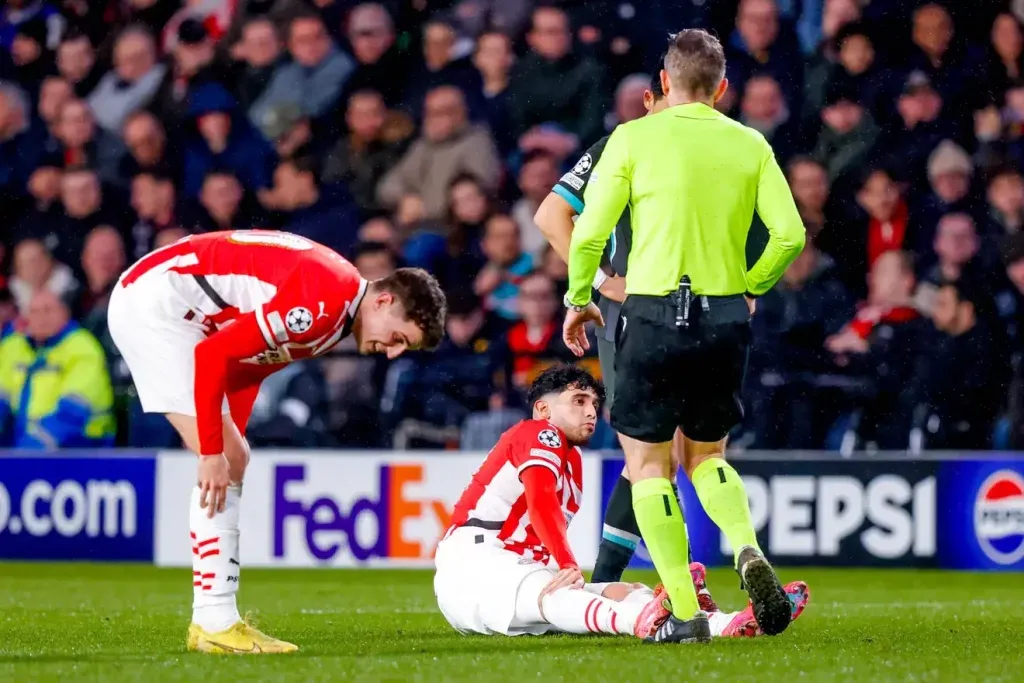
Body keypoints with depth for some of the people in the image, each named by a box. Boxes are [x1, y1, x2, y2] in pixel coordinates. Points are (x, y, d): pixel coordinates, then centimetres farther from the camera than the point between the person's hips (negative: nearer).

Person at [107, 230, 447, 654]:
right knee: (224, 462, -13)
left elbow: (246, 366, 15)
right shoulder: (326, 299, -22)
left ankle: (211, 621, 12)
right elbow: (213, 354, -25)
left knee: (231, 460, 10)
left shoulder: (334, 316, 10)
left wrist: (228, 449, 7)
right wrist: (213, 452, -20)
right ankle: (215, 624, -12)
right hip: (154, 302, -11)